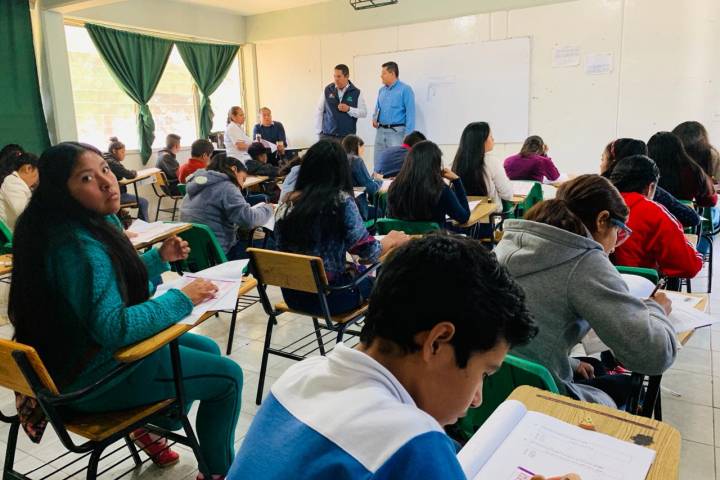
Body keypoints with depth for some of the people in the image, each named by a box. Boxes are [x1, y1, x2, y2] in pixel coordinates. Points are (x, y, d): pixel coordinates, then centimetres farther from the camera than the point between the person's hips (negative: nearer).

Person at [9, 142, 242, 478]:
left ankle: (154, 426, 31)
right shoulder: (78, 246, -29)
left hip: (91, 349, 10)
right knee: (228, 375, -4)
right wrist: (182, 298, -27)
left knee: (208, 349, 21)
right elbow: (113, 328, -35)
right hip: (94, 375, -10)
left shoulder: (99, 220, 2)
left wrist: (160, 257, 1)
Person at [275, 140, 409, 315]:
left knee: (360, 270, 29)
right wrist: (391, 241, 4)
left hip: (292, 295, 5)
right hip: (329, 295, -5)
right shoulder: (341, 201, -16)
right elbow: (367, 252, -17)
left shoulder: (287, 204, -3)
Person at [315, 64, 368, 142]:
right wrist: (319, 131, 3)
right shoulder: (327, 90, 3)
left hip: (347, 136, 0)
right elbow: (319, 111, 7)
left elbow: (364, 112, 1)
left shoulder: (356, 93, 1)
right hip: (327, 135, 1)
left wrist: (349, 109, -15)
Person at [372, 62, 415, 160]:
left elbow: (410, 114, -11)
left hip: (396, 131, -6)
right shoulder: (381, 90, 14)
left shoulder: (405, 89, -6)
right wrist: (374, 118, 4)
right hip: (380, 131, 6)